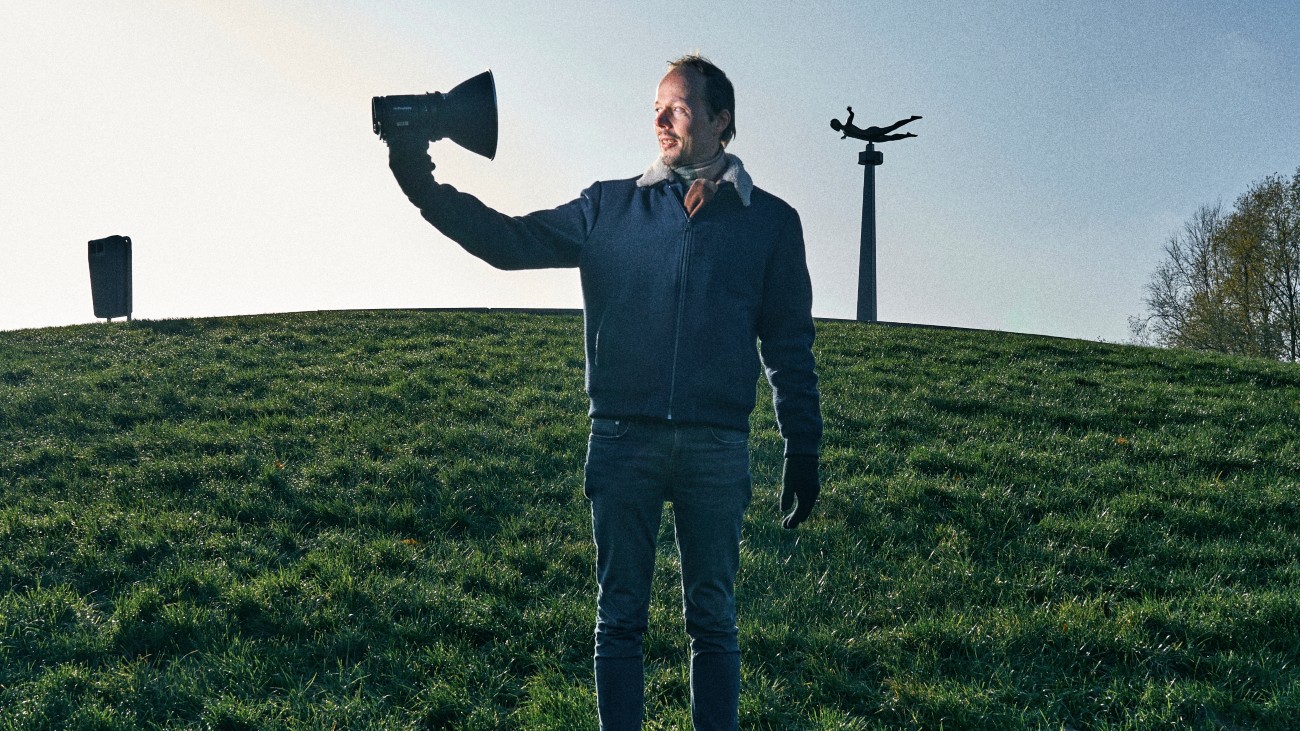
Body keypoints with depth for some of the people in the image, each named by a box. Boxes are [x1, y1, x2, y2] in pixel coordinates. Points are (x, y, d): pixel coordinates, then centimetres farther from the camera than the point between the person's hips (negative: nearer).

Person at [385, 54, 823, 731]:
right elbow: (513, 241, 1)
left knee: (712, 619, 8)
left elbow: (789, 344, 9)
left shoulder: (770, 221, 8)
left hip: (716, 447, 0)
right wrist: (427, 190, -14)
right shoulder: (609, 207, 9)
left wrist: (803, 448, 5)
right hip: (622, 441, 1)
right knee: (619, 617, 7)